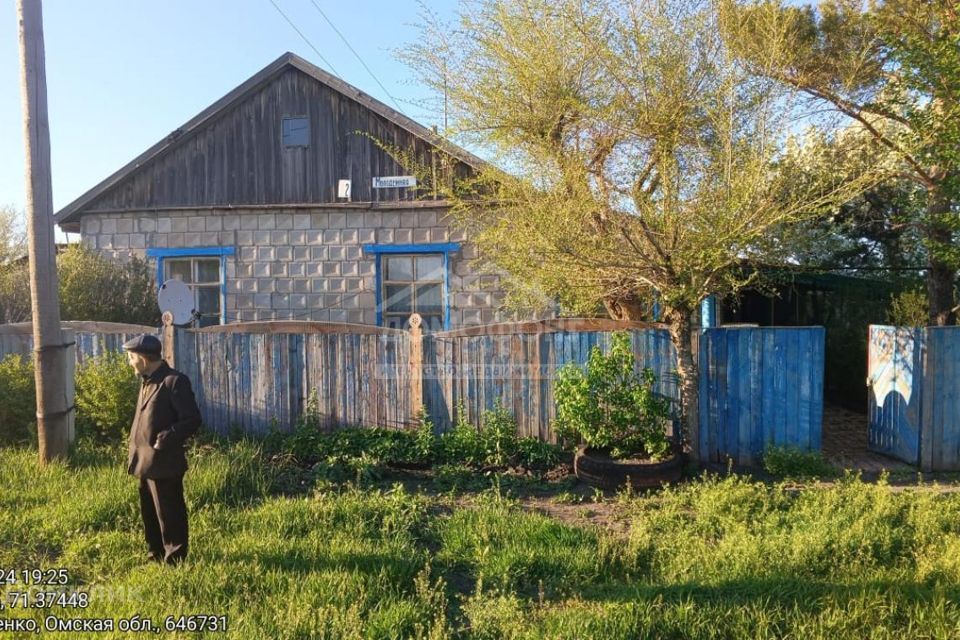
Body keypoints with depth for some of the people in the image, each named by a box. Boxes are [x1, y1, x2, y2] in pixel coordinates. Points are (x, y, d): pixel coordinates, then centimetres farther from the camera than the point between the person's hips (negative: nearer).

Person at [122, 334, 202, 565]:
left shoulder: (174, 381, -17)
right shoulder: (147, 381, 12)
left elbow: (193, 420, -19)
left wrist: (168, 437, -28)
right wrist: (135, 452, 13)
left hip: (164, 464, -10)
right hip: (146, 463, 10)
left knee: (169, 516, 3)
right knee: (150, 514, 20)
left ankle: (174, 561, 16)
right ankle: (156, 557, 35)